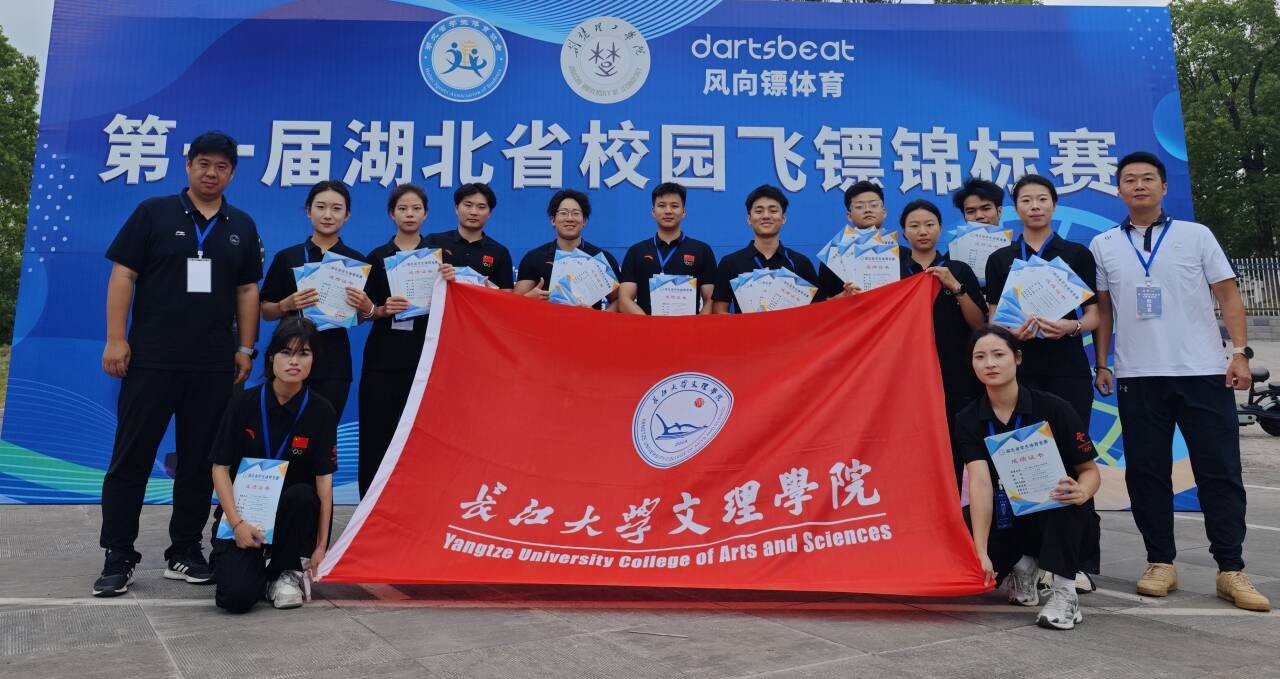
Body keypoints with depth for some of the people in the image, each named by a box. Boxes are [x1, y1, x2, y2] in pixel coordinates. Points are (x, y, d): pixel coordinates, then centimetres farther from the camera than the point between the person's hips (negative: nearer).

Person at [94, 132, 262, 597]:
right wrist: (116, 339, -8)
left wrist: (245, 348, 6)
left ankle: (184, 552, 18)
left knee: (200, 462, 7)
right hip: (151, 360, -2)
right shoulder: (154, 213, 3)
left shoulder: (242, 227, 12)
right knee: (131, 458, 1)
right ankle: (119, 558, 10)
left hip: (214, 366, 3)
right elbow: (123, 275, -1)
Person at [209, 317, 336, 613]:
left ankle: (286, 572, -8)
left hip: (291, 511, 1)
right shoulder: (244, 403, -8)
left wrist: (321, 545, -15)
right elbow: (220, 468, -4)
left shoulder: (321, 411, -8)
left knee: (301, 495, -36)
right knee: (237, 596, -23)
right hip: (243, 512, 0)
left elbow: (324, 479, -10)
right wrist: (237, 523, -17)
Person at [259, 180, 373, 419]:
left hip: (334, 361, 0)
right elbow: (265, 312, 5)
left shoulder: (356, 261, 3)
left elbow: (365, 314, 9)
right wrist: (287, 305, -14)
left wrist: (366, 308, -13)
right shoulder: (286, 257, 1)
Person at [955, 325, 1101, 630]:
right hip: (1007, 521, 3)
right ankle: (1023, 566, 11)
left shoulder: (1054, 409, -15)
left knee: (1061, 492, -35)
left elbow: (1091, 470, -8)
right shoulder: (968, 419, -10)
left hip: (1058, 519, -2)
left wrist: (1080, 493, -34)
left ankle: (1065, 591, -25)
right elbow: (980, 482, -22)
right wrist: (981, 553, -34)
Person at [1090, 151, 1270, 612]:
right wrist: (1101, 364, 6)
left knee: (1220, 472, 1)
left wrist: (1240, 352, -5)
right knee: (1145, 472, 4)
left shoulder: (1196, 235, 7)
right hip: (1137, 378, 1)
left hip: (1204, 372, -1)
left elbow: (1228, 296, 5)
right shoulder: (1104, 246, 9)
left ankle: (1231, 570, 10)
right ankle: (1161, 563, 15)